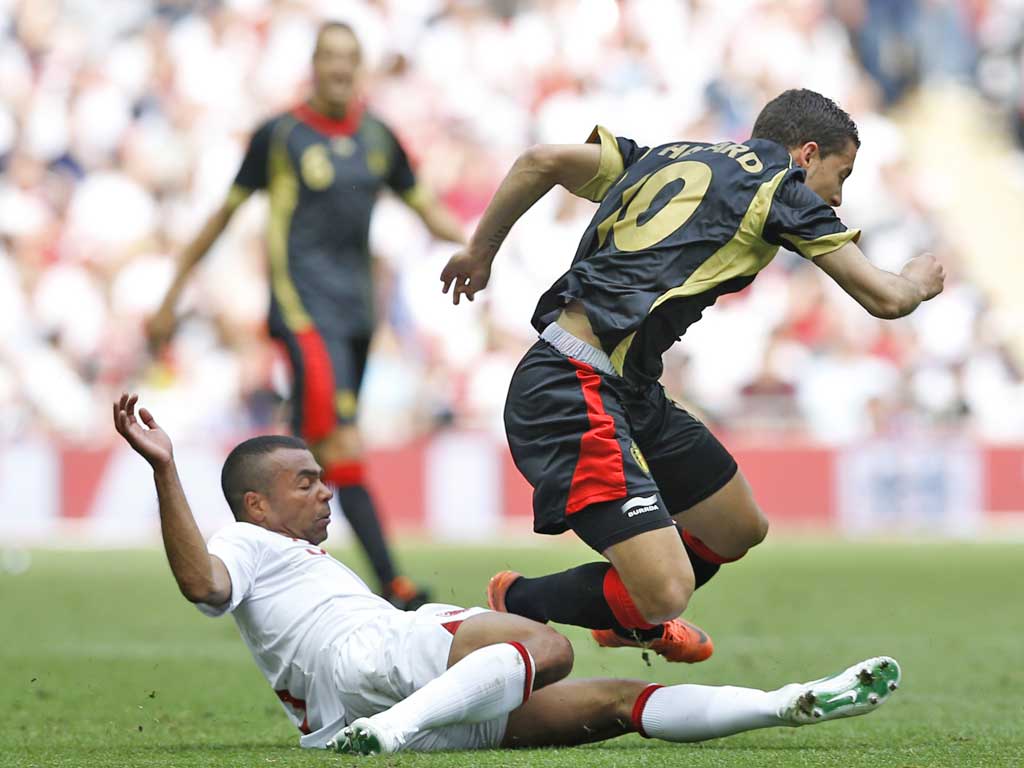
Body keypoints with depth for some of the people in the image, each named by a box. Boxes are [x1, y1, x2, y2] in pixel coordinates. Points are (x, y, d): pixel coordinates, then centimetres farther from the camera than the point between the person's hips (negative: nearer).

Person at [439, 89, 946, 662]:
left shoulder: (669, 158, 19)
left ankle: (634, 618, 45)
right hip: (573, 394, -9)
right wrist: (918, 282, 23)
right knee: (666, 591, -19)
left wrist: (481, 250, 24)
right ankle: (513, 605, 4)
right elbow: (884, 299, 0)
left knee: (741, 529, 21)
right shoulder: (782, 188, -1)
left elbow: (542, 161, 12)